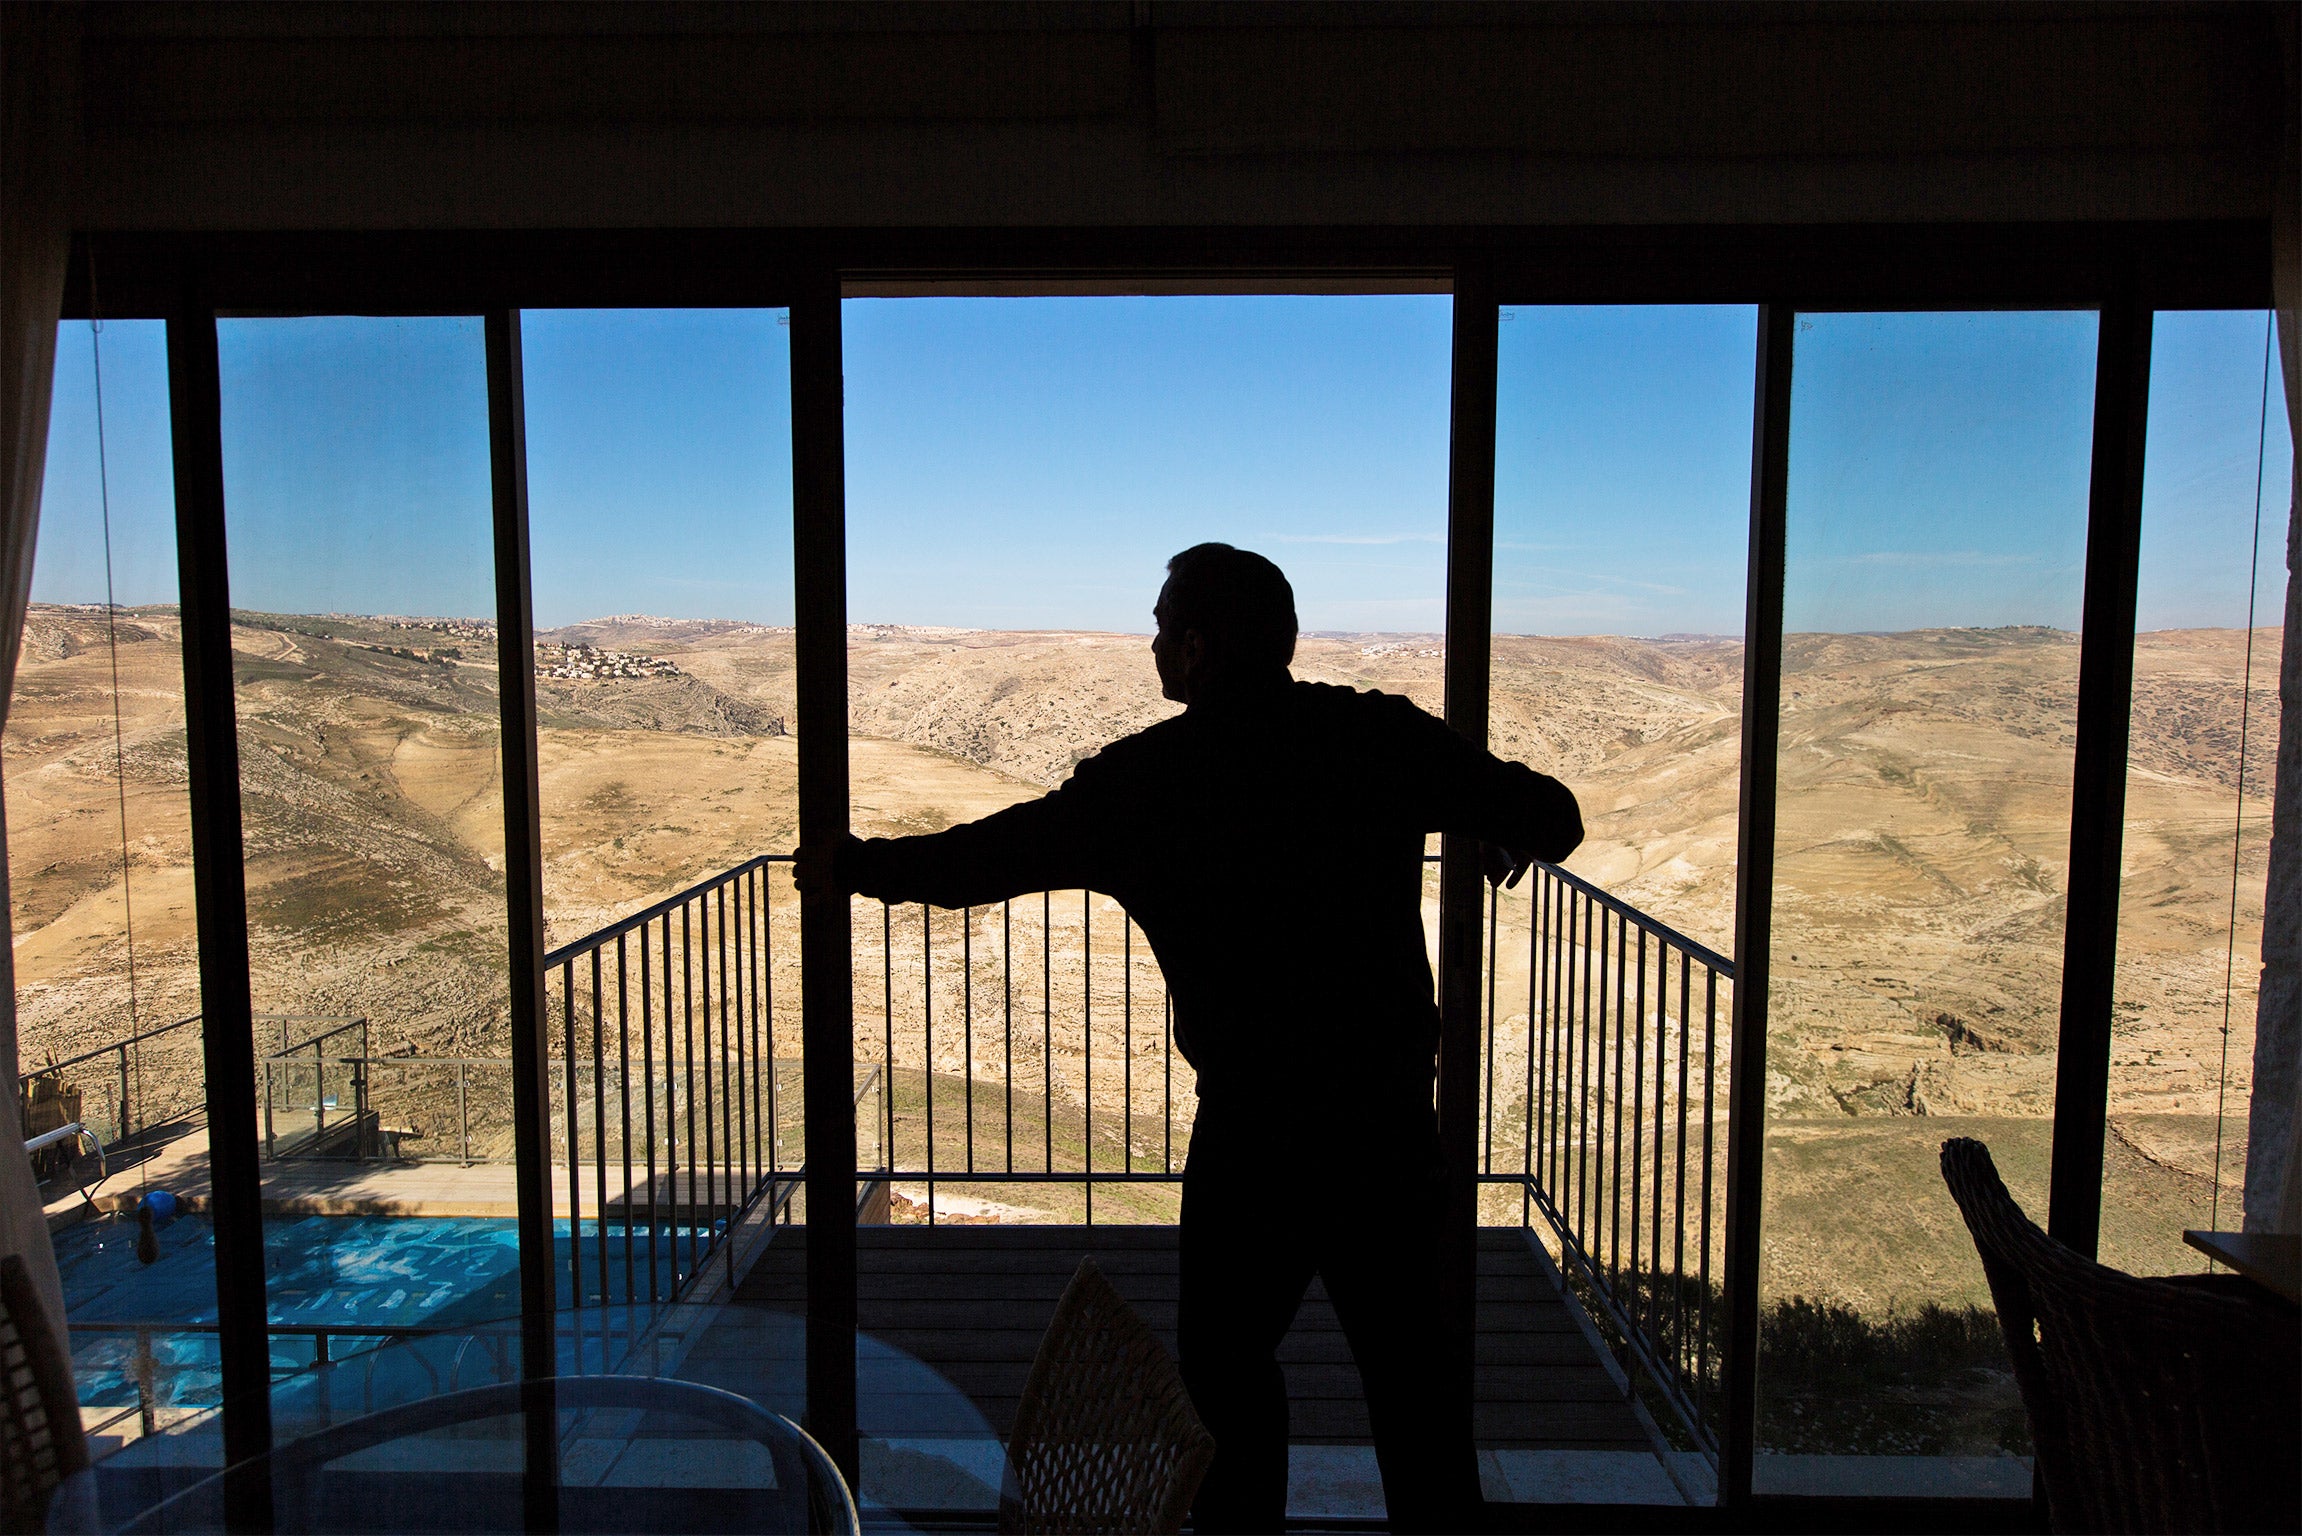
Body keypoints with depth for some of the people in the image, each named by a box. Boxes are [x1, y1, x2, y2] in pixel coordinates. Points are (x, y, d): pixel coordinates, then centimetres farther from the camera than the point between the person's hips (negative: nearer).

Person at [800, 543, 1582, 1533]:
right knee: (1407, 1347, 19)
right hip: (1394, 1108, 4)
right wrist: (1513, 842, 26)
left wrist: (856, 867, 15)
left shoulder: (1149, 777, -9)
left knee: (1226, 1351, 18)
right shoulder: (1382, 735, -2)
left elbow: (988, 856, -1)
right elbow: (1553, 816, 1)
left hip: (1256, 1125, -3)